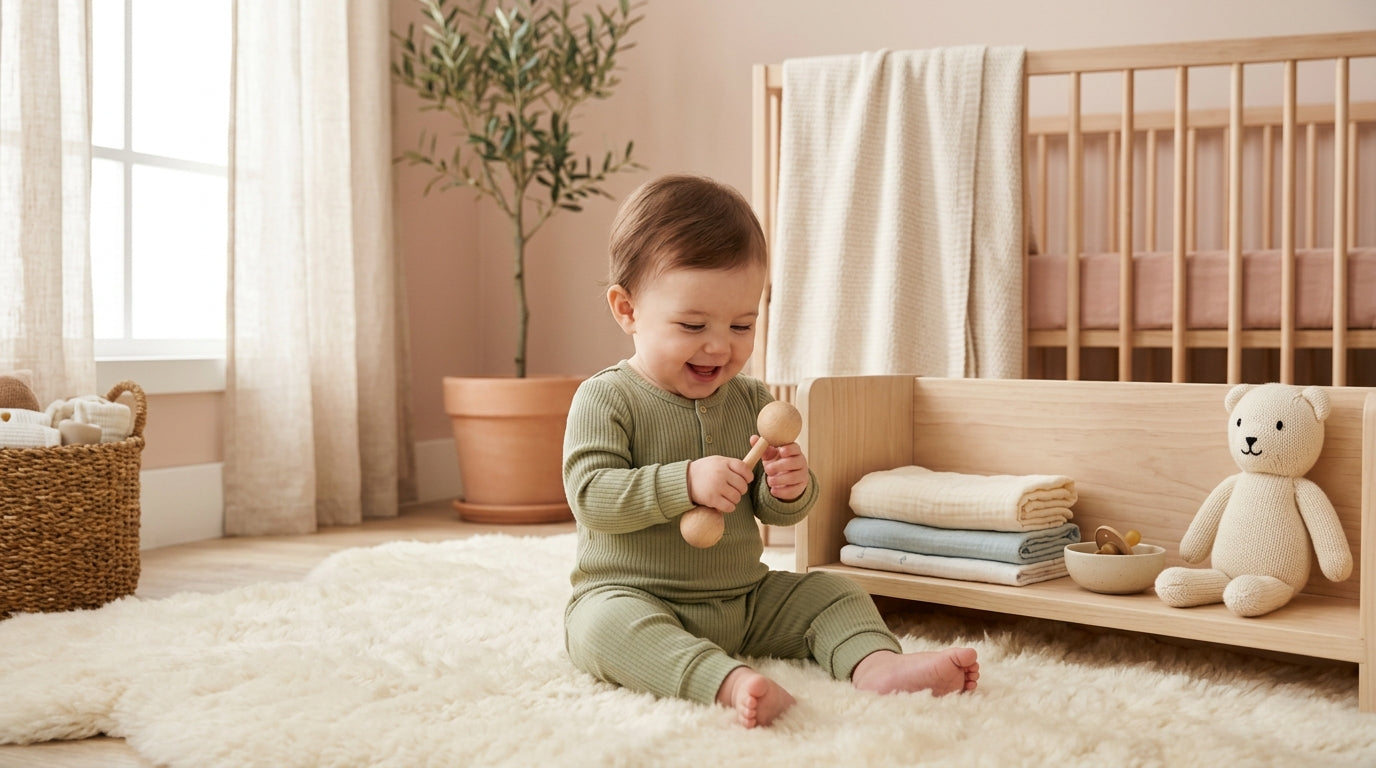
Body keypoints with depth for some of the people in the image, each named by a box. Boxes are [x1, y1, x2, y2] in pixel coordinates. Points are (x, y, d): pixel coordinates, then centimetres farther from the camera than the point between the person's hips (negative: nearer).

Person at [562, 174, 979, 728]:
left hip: (746, 600, 6)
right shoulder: (605, 399, -9)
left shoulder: (752, 400, 7)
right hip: (633, 596, -5)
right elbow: (590, 495, -21)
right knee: (607, 622, -36)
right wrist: (686, 483, -31)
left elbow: (774, 513, 9)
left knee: (833, 595, -1)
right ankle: (728, 681, -55)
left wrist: (789, 490, -16)